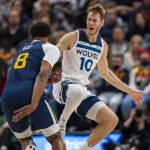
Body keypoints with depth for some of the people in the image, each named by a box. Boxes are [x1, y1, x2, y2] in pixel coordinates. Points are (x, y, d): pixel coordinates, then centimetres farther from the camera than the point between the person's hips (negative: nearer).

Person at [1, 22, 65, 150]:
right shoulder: (50, 48, 14)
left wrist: (50, 81, 52)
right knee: (56, 138, 7)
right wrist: (33, 105, -14)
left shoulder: (21, 50, 34)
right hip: (30, 95, -5)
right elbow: (42, 74, -5)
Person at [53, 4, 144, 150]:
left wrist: (130, 91, 26)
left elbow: (105, 73, 25)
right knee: (78, 91, -43)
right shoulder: (73, 37, -6)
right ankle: (62, 123, -17)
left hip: (81, 90, 6)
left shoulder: (103, 46, 11)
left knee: (112, 120, -7)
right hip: (63, 85, -6)